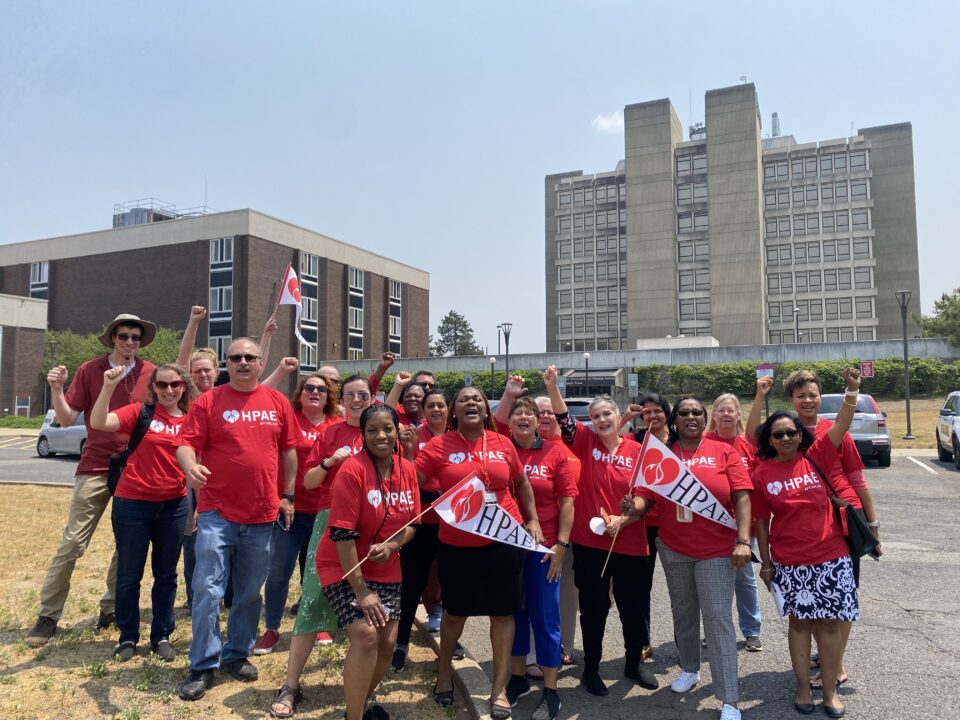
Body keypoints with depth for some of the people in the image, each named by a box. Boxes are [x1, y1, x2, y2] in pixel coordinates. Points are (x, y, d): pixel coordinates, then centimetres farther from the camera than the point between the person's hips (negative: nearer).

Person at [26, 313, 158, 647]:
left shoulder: (150, 372, 2)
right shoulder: (89, 370, -1)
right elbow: (67, 419, -2)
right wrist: (56, 389, -17)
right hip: (95, 468, -2)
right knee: (72, 543, -1)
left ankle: (111, 608, 24)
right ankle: (48, 615, 12)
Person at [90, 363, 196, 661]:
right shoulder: (140, 411, -5)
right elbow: (98, 422, -20)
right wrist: (108, 386, -31)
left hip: (174, 506, 2)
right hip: (132, 503, -2)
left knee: (166, 574, 12)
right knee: (129, 574, 9)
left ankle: (162, 636, 26)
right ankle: (128, 636, 26)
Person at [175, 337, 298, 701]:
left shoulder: (278, 402, 5)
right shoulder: (208, 401, -2)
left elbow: (288, 450, 10)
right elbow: (186, 443, -7)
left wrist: (288, 496, 8)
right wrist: (190, 465, -29)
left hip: (263, 514, 3)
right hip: (217, 512, -2)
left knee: (250, 591, 14)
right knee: (208, 589, -2)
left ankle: (238, 654, 30)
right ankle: (203, 665, 12)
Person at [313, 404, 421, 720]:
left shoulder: (408, 470, -3)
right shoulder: (353, 470, -22)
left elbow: (412, 522, 3)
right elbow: (342, 533, -23)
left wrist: (390, 545, -18)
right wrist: (360, 590, -22)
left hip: (386, 570, 6)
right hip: (345, 568, -6)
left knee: (387, 642, 6)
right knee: (366, 635, -19)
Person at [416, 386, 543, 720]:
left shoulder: (503, 444, 0)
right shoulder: (439, 446, -7)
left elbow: (521, 482, 13)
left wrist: (533, 519, 7)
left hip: (503, 539, 1)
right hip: (456, 543, -1)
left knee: (502, 612, 8)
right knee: (455, 611, 16)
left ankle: (499, 688, 25)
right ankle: (444, 668, 44)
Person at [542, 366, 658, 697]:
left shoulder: (637, 451, -2)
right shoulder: (586, 441, -2)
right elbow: (563, 419, -18)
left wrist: (623, 520, -13)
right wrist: (552, 385, -31)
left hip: (629, 543, 1)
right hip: (589, 541, -1)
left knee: (632, 606, 15)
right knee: (594, 607, 9)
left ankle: (633, 663, 37)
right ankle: (591, 668, 28)